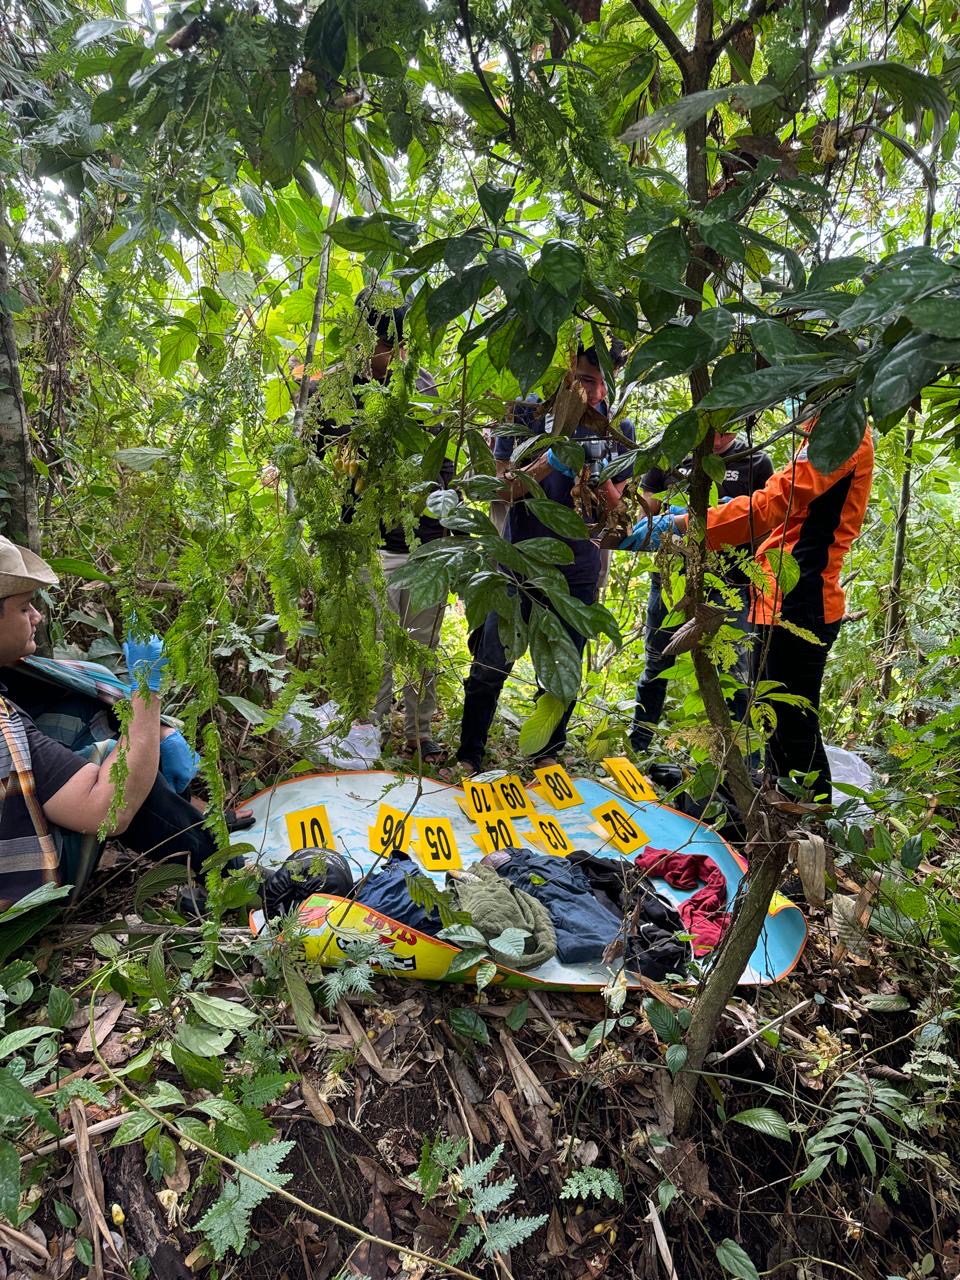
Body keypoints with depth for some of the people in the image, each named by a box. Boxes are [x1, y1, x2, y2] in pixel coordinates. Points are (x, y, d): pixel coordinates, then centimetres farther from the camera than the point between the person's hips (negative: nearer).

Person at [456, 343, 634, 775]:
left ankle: (549, 755, 28)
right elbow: (504, 489, -10)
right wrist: (553, 460, -27)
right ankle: (468, 756, 16)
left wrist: (599, 480, -20)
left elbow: (616, 508, 3)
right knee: (490, 666, 1)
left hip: (578, 571, 2)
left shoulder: (619, 430, 2)